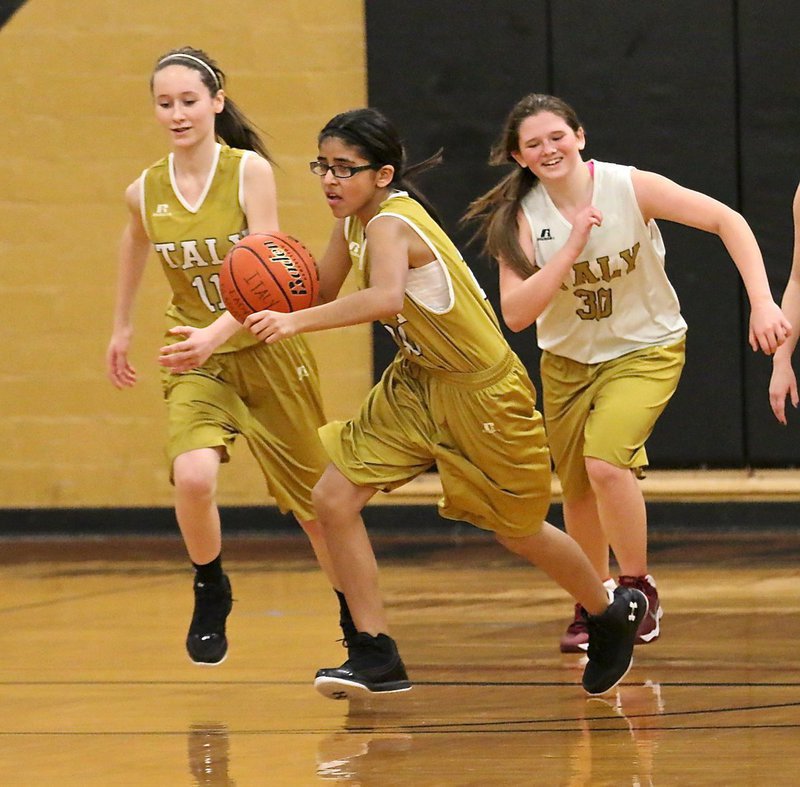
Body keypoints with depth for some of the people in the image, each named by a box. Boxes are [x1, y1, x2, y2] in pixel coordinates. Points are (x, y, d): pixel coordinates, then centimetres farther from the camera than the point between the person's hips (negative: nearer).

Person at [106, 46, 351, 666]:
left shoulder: (250, 170, -14)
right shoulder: (145, 192, -4)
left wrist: (215, 335, -36)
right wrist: (122, 328, 29)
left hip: (267, 348, -1)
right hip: (195, 361, 1)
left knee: (314, 494, 10)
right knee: (193, 476, -26)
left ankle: (355, 616, 32)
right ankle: (210, 592, 2)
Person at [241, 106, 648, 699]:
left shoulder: (392, 224, -29)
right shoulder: (355, 222, -2)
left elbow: (386, 298, -49)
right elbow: (321, 293, 7)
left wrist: (296, 322, -55)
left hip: (482, 393, -8)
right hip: (417, 384, 8)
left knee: (518, 531, 11)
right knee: (334, 500, -7)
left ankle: (613, 612, 39)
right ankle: (376, 656, 0)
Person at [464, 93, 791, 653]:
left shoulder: (630, 187, -19)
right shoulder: (521, 218, -13)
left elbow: (728, 221, -19)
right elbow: (515, 314, -23)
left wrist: (762, 304, -28)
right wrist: (572, 245, -30)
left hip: (646, 350, -3)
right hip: (568, 361, 3)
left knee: (606, 461, -25)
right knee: (578, 491, 11)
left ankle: (639, 586, -4)